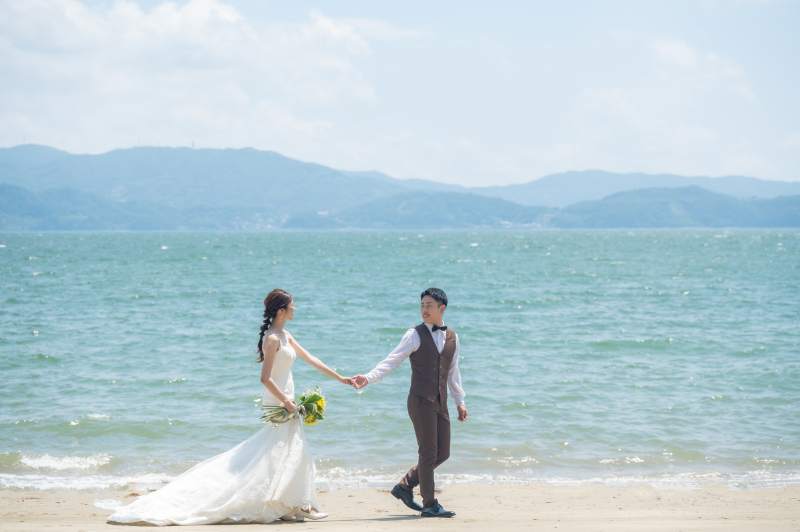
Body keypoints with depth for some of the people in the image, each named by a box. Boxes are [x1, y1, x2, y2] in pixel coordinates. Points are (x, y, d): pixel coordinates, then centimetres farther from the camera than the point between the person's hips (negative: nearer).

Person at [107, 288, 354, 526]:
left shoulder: (285, 336, 13)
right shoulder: (272, 338, -16)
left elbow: (310, 358, 20)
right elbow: (266, 378, -20)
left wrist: (339, 377, 22)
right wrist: (286, 402, -20)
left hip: (285, 401, 10)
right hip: (278, 402, -10)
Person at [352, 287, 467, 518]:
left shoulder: (452, 337, 12)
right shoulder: (415, 335, -3)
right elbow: (392, 360, -9)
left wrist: (459, 400, 20)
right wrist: (369, 378, -23)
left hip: (440, 404, 6)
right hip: (421, 401, -6)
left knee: (442, 453, 7)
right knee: (428, 452, -5)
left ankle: (405, 486, 21)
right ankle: (430, 505, 3)